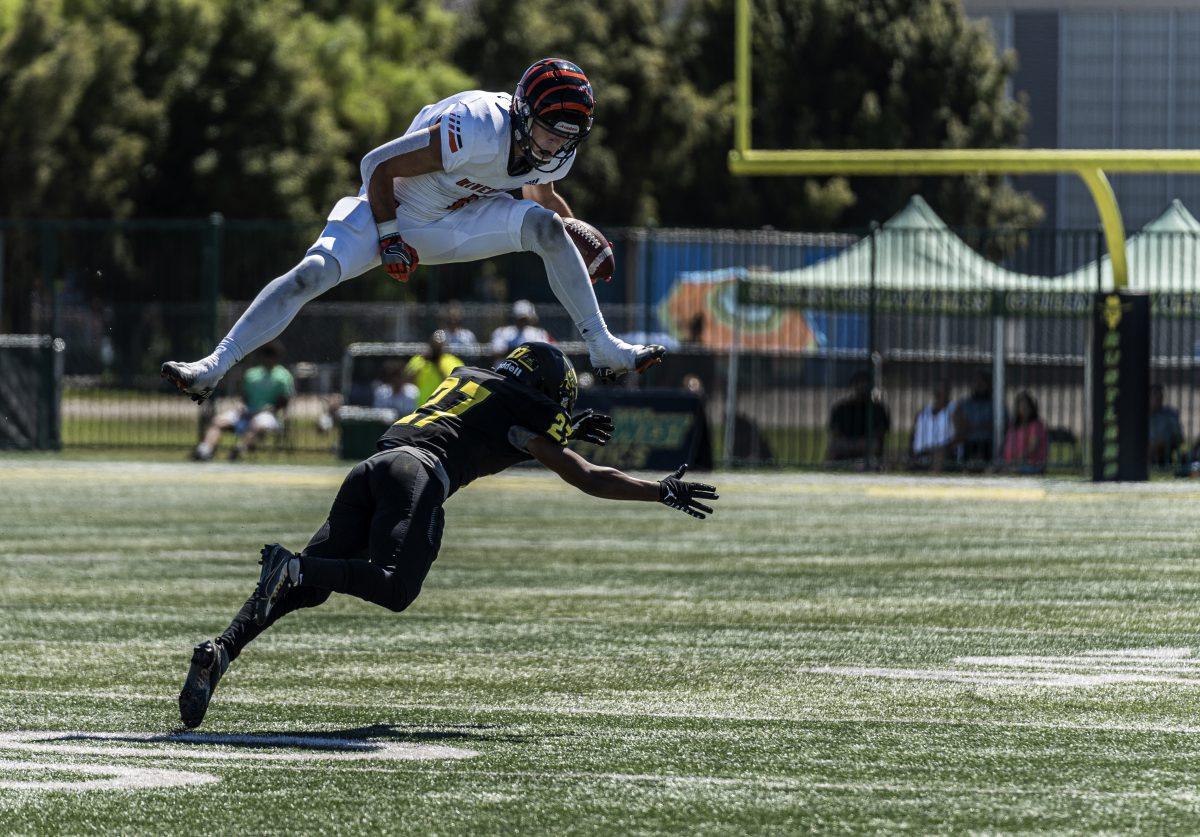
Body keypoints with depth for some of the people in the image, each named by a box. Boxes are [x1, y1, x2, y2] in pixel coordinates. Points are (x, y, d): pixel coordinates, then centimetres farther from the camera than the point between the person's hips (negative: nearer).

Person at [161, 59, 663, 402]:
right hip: (395, 212, -5)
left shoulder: (557, 152, -11)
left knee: (546, 226, -16)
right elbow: (380, 165, -27)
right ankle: (213, 368, -18)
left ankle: (603, 350, -8)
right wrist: (389, 240, -21)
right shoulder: (480, 131, -36)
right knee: (310, 275, -23)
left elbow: (540, 192, 17)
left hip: (456, 223, 5)